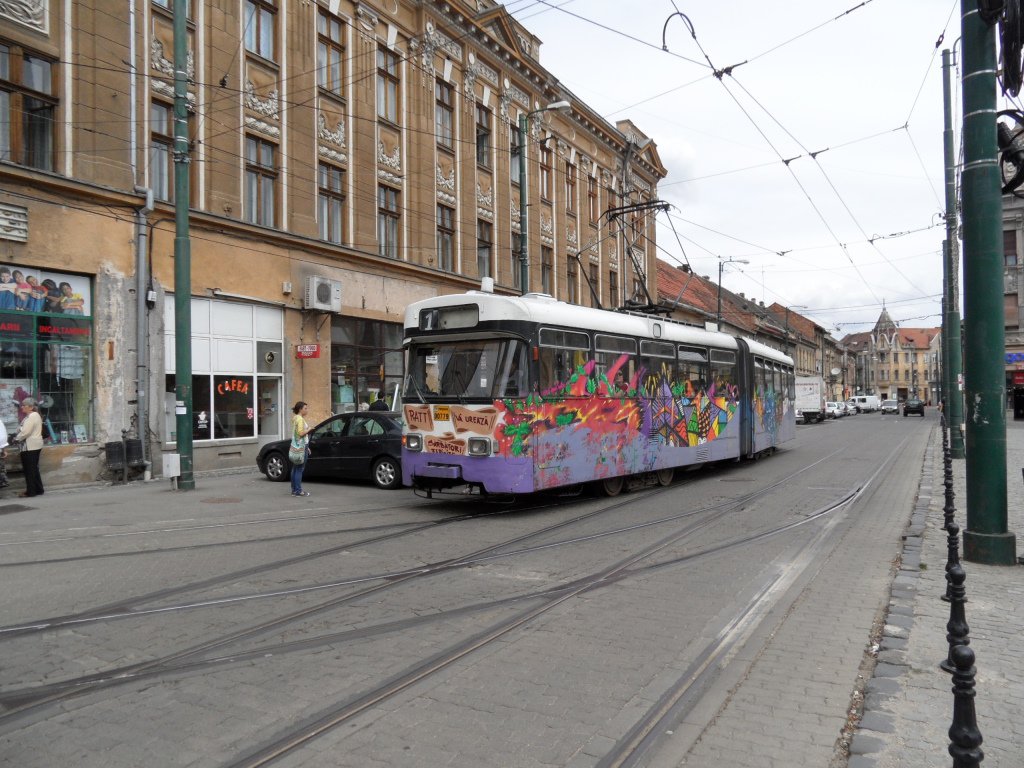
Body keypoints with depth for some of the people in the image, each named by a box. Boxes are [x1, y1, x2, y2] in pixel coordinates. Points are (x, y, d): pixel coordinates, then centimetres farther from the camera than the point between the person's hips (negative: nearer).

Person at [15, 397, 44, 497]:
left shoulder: (31, 416, -16)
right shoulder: (35, 415, 16)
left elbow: (25, 432, -21)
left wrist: (16, 438, -6)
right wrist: (18, 437, 5)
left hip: (30, 447, -10)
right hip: (35, 445, 10)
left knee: (29, 469, -4)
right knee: (34, 469, 15)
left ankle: (31, 491, 1)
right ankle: (38, 489, 19)